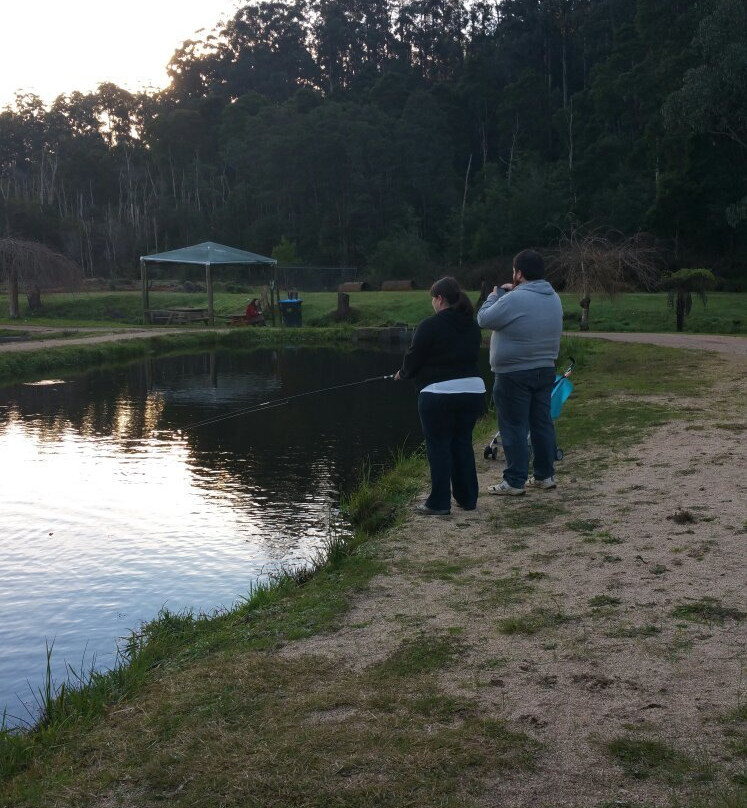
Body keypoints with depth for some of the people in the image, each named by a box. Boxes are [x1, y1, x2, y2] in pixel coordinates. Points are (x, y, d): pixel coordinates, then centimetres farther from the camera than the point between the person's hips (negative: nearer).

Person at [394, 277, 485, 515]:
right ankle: (468, 499, 20)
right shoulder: (472, 326, 10)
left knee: (439, 446, 2)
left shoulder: (430, 326, -11)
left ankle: (439, 503, 5)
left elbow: (414, 357, -7)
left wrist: (403, 374, 15)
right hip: (473, 390, 6)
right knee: (463, 444, 14)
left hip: (439, 393, -6)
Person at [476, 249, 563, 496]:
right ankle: (545, 475, 21)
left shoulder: (514, 299, -20)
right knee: (542, 423, 14)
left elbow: (484, 319, -11)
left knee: (514, 428, -2)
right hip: (545, 371, 8)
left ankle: (515, 482, 2)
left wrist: (496, 295, 5)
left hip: (514, 374, -8)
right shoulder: (554, 298, 8)